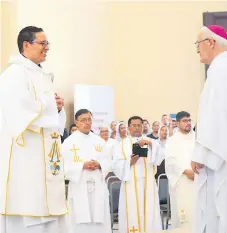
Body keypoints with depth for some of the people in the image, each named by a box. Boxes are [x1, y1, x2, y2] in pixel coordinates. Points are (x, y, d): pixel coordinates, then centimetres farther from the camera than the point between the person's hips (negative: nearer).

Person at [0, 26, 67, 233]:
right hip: (24, 155, -9)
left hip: (45, 155, 9)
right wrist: (51, 104, -8)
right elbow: (21, 111, -20)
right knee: (26, 210, -8)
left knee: (47, 207, 6)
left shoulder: (43, 76, 19)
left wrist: (57, 108, 1)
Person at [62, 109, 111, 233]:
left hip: (98, 186, 3)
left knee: (100, 222, 1)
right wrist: (83, 166, -17)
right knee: (80, 223, -5)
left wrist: (99, 165, -10)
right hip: (79, 187, -3)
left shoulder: (99, 141, 13)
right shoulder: (69, 142, 0)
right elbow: (65, 165, -6)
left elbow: (107, 163, 11)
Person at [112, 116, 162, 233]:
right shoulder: (121, 145, 11)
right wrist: (130, 162, -17)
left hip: (148, 185, 1)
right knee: (132, 217, -4)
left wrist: (150, 144, -19)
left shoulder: (151, 142, 14)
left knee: (149, 216, -1)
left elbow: (159, 159, -4)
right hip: (130, 185, -1)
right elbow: (116, 166, 0)